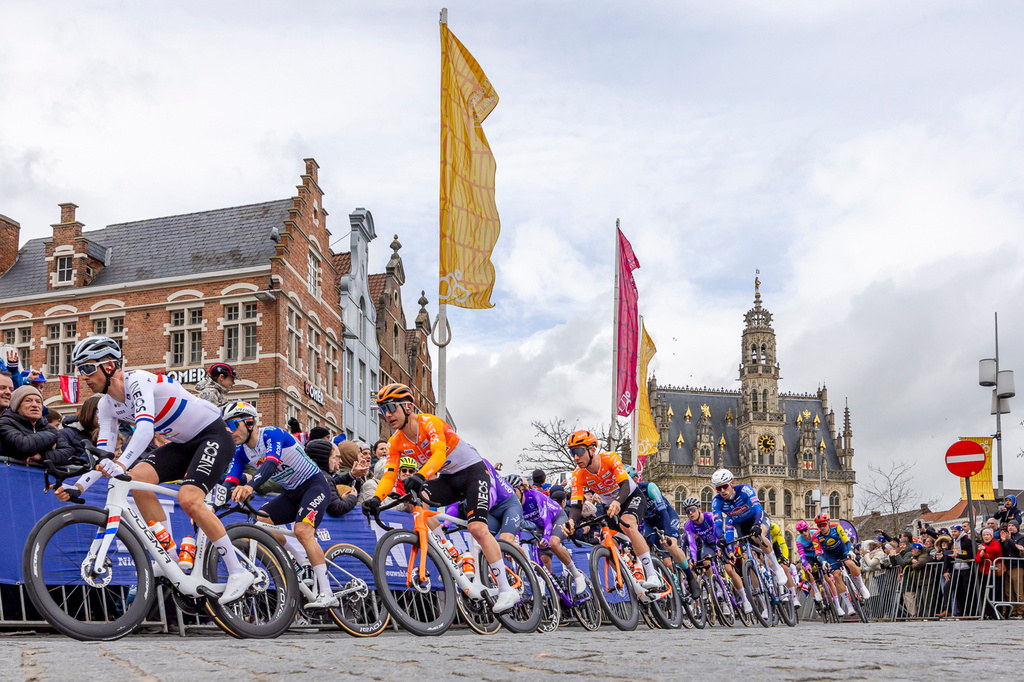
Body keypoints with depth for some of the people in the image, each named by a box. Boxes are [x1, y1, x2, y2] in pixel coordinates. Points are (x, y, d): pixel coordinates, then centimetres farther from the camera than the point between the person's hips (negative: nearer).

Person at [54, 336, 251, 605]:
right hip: (183, 444, 8)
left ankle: (238, 572, -17)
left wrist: (121, 464, -56)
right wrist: (78, 486, -20)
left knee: (188, 499, -26)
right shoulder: (107, 406, 1)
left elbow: (145, 427, -41)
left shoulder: (138, 381, -24)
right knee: (138, 477, -15)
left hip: (213, 435, -8)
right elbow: (104, 456, -3)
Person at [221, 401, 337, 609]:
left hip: (314, 484, -8)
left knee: (302, 530, -28)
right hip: (292, 493, 8)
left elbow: (271, 463, -41)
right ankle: (305, 560, 4)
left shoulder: (272, 434, -22)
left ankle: (327, 594, -25)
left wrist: (250, 486, -59)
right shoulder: (242, 451, 0)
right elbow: (230, 482, -10)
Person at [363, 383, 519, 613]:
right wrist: (376, 499, -34)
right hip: (447, 479, 6)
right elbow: (389, 475, -14)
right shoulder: (396, 442, -5)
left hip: (473, 471, -6)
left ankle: (506, 590, -17)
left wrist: (420, 476, -58)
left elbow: (439, 454, -39)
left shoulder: (430, 423, -23)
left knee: (477, 528, -23)